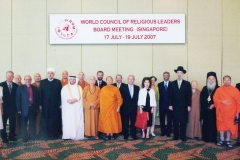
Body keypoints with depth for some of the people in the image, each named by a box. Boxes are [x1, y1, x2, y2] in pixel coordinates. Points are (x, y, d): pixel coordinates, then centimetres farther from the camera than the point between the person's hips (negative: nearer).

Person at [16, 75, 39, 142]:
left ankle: (32, 136, 20)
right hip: (24, 109, -3)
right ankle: (24, 137, 12)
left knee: (32, 123, 9)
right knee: (24, 124, 3)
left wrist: (37, 107, 4)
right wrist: (19, 109, -9)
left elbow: (37, 98, 10)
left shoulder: (35, 88, 10)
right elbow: (18, 99, -4)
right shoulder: (20, 88, 1)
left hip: (33, 108, 3)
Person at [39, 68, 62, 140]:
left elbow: (60, 93, 1)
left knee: (55, 120, 4)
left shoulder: (58, 82, 4)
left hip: (55, 105, 0)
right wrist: (40, 104, -3)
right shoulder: (42, 82, 7)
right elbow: (40, 94, 3)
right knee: (45, 120, 4)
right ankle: (45, 135, 12)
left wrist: (60, 104, -5)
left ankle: (54, 134, 12)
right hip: (45, 105, 1)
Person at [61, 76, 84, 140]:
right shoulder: (65, 87, 12)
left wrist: (75, 99, -18)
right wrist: (68, 100, -20)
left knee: (77, 121, -4)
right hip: (68, 107, -1)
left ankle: (77, 135, -1)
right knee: (67, 121, -6)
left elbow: (80, 96, 0)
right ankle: (67, 136, -3)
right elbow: (63, 96, -1)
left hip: (77, 107, 1)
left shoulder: (79, 88, 14)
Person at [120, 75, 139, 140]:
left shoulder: (137, 88, 6)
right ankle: (125, 135, 13)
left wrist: (135, 104, 0)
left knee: (133, 122, 6)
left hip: (134, 107, 2)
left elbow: (137, 97, 8)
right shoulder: (123, 87, -1)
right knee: (125, 122, 4)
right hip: (125, 107, -2)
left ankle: (133, 134, 16)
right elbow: (121, 96, 0)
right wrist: (123, 104, -3)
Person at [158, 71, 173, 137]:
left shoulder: (172, 84, 1)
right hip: (162, 104, 2)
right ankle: (163, 132, 17)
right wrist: (158, 104, -7)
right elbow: (159, 94, 0)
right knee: (162, 119, 6)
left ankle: (168, 132, 12)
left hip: (169, 105, -1)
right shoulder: (159, 84, 6)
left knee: (169, 119, 4)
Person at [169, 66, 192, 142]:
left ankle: (183, 137, 9)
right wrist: (170, 105, -1)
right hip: (175, 106, 1)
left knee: (183, 122, 2)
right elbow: (171, 95, 5)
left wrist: (189, 105, -4)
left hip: (184, 106, -1)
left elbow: (189, 95, 1)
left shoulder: (187, 83, 3)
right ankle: (176, 136, 11)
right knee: (175, 122, 4)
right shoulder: (173, 83, 6)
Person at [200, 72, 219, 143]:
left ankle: (213, 138, 2)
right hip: (205, 110, 3)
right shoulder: (204, 89, 11)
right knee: (206, 124, 5)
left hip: (214, 110, -3)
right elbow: (201, 99, 6)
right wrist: (207, 106, -5)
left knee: (213, 124, -3)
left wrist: (214, 105, -14)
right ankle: (206, 138, 11)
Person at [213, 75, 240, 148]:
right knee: (222, 125, 7)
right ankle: (222, 140, 19)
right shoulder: (219, 90, 1)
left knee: (230, 126, 4)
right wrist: (222, 102, -18)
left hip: (231, 112, 0)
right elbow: (215, 99, -1)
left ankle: (228, 141, 15)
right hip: (221, 112, 0)